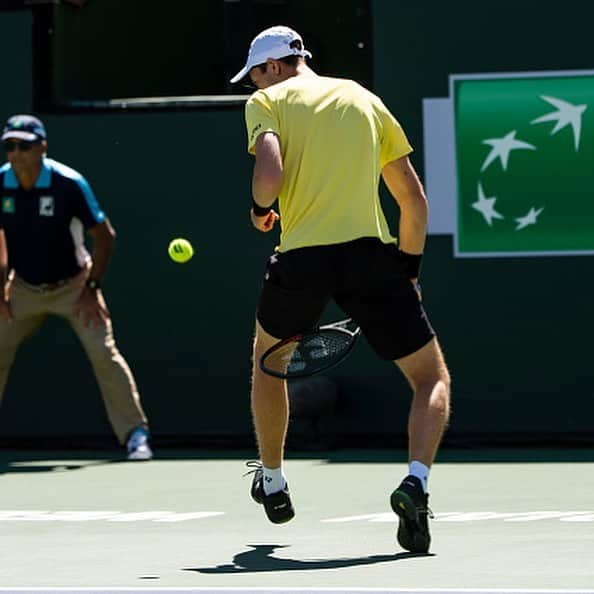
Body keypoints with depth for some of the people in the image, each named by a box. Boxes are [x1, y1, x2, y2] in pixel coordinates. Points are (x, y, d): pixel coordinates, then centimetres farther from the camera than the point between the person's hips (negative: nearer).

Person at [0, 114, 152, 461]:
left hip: (72, 286, -4)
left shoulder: (68, 184, -22)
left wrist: (92, 288, -16)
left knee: (104, 354, -15)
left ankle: (136, 435, -6)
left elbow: (105, 236, -13)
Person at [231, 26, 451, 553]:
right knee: (432, 377, 9)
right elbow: (414, 199, 17)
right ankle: (416, 480, -18)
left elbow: (269, 176, -12)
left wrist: (259, 210, 10)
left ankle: (272, 483, 39)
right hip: (373, 254, 1)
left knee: (268, 356, 30)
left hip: (302, 258, -1)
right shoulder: (364, 99, 19)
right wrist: (408, 269, 24)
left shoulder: (267, 102, 7)